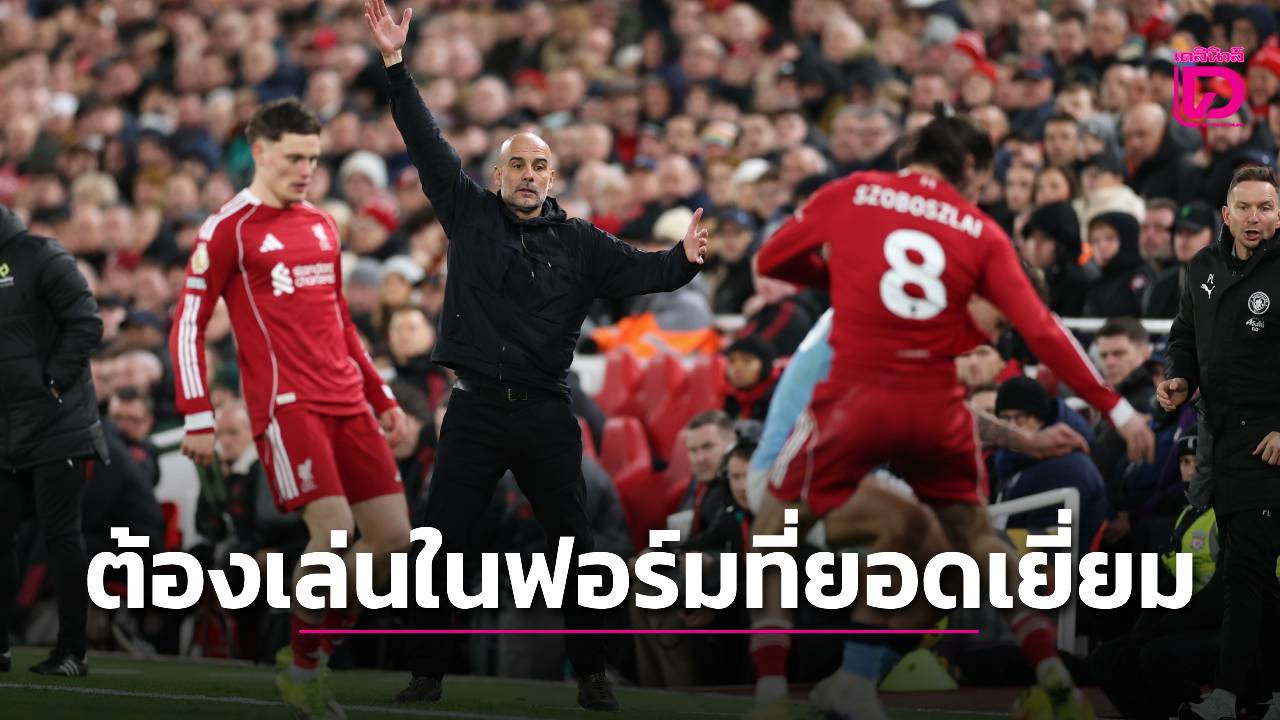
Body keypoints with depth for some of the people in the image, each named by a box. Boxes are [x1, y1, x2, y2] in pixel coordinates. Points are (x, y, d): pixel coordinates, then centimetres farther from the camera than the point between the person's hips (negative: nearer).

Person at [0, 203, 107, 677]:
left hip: (55, 426, -7)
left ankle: (72, 652, -1)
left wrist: (55, 384, -15)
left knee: (61, 537, -5)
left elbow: (86, 324, -13)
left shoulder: (39, 257, -8)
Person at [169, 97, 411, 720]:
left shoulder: (322, 226, 19)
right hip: (284, 404, -7)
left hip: (345, 403, 7)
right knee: (334, 529, -20)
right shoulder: (229, 229, -3)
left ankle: (311, 650, 15)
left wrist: (381, 397, 24)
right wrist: (197, 419, -11)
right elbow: (187, 325, -4)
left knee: (393, 534, -1)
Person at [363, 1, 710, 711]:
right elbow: (427, 144, 0)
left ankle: (590, 673, 16)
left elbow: (637, 271, -6)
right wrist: (395, 64, -8)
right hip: (476, 408, 0)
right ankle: (427, 672, 8)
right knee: (439, 546, 0)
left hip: (547, 412, 0)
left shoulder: (579, 243, 4)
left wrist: (682, 259, -29)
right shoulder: (468, 214, 4)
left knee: (573, 547, 5)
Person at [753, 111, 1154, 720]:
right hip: (936, 408, 2)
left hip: (856, 397, -2)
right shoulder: (980, 232, 6)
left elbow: (772, 262, 15)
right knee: (974, 533, 23)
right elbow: (1041, 333, 1)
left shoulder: (849, 195, 5)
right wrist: (1114, 406, 5)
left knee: (774, 522, 12)